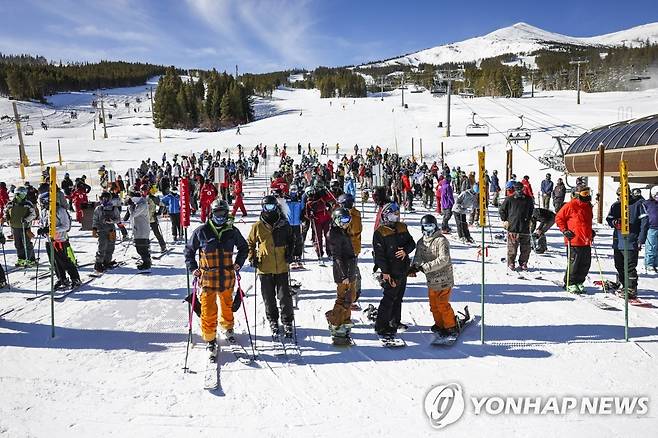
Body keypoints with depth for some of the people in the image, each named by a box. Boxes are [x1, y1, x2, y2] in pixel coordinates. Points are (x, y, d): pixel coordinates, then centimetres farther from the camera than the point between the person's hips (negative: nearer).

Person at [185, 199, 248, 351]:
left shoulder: (232, 231, 3)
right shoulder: (201, 231, -4)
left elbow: (244, 247, 17)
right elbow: (189, 250, 6)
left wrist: (239, 263, 4)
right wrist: (192, 267, -5)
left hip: (227, 277, 3)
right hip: (207, 276, -2)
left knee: (227, 304, 19)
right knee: (208, 308, -1)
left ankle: (227, 327, 42)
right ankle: (210, 337, 13)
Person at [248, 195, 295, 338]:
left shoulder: (284, 224, 2)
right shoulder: (258, 226, 0)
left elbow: (291, 240, 17)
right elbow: (250, 243, 12)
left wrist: (289, 253, 3)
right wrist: (252, 258, 1)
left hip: (282, 268, 0)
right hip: (265, 268, 0)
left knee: (285, 297, 0)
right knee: (269, 298, 10)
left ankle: (287, 322, 15)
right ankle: (273, 321, 27)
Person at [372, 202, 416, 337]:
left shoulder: (402, 227, 7)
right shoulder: (379, 233, -13)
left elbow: (412, 243, 9)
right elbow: (379, 254, -17)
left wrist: (405, 251, -13)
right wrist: (385, 272, -21)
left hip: (403, 269, 7)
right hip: (391, 271, -7)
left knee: (399, 297, 18)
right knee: (389, 298, -7)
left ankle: (394, 321, 34)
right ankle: (381, 326, 0)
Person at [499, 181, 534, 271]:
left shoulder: (528, 199, 9)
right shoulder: (509, 199, 0)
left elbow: (531, 211, 25)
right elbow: (501, 210, 9)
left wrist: (529, 219, 17)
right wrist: (505, 220, 3)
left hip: (525, 228, 3)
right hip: (512, 227, -3)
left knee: (526, 248, 5)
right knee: (512, 248, 0)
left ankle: (523, 263, 21)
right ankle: (511, 263, 13)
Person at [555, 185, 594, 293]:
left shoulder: (588, 206, 15)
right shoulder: (570, 205, -8)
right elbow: (559, 218, -4)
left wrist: (591, 231, 18)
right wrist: (564, 230, -11)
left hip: (586, 241, 7)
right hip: (574, 241, -7)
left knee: (585, 264, 9)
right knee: (573, 264, -1)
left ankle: (579, 282, 24)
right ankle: (570, 284, 12)